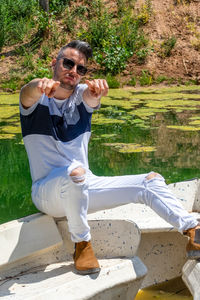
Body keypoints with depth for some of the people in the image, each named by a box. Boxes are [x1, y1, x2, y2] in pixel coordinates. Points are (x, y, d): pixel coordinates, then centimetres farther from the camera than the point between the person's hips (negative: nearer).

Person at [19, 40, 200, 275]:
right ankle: (82, 244, -22)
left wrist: (96, 90, -48)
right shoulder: (38, 99, -5)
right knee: (75, 172, -38)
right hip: (48, 192, -4)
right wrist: (40, 86, -57)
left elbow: (91, 98, -22)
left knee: (150, 181, -5)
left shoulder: (82, 95, 4)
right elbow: (28, 93, -31)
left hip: (83, 189, 5)